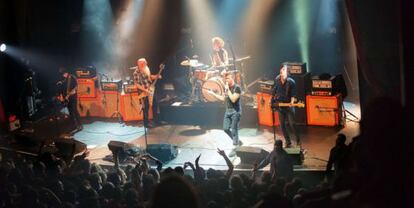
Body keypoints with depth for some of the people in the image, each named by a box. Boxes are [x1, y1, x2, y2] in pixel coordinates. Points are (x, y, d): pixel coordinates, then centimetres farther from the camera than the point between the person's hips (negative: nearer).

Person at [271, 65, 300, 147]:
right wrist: (272, 101, 12)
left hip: (288, 106, -4)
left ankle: (298, 141, 9)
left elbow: (293, 94, -7)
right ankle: (288, 142, 17)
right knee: (282, 125, 6)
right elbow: (274, 91, 14)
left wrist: (292, 102, -22)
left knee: (292, 124, -5)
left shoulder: (291, 82, -10)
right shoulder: (277, 80, 1)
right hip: (279, 106, 4)